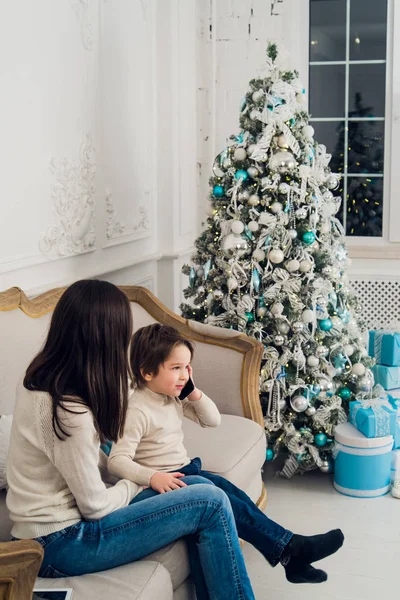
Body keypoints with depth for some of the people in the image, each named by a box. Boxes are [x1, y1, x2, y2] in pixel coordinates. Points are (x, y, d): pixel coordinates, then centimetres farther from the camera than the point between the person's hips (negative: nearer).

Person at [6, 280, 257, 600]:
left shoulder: (43, 378, 0)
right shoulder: (68, 412, -29)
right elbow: (96, 505, -19)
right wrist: (140, 481, -2)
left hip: (62, 516, 9)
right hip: (62, 542, -9)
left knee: (198, 486, 6)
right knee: (211, 502, -12)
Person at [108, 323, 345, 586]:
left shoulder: (174, 397, 5)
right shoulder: (137, 411, -22)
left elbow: (213, 420, 11)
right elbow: (118, 460, -27)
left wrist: (194, 393, -5)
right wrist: (152, 477, -41)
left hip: (186, 470, 9)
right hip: (164, 483, -9)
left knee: (233, 493, -6)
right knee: (223, 502, -20)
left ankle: (291, 556, -6)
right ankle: (290, 548, -16)